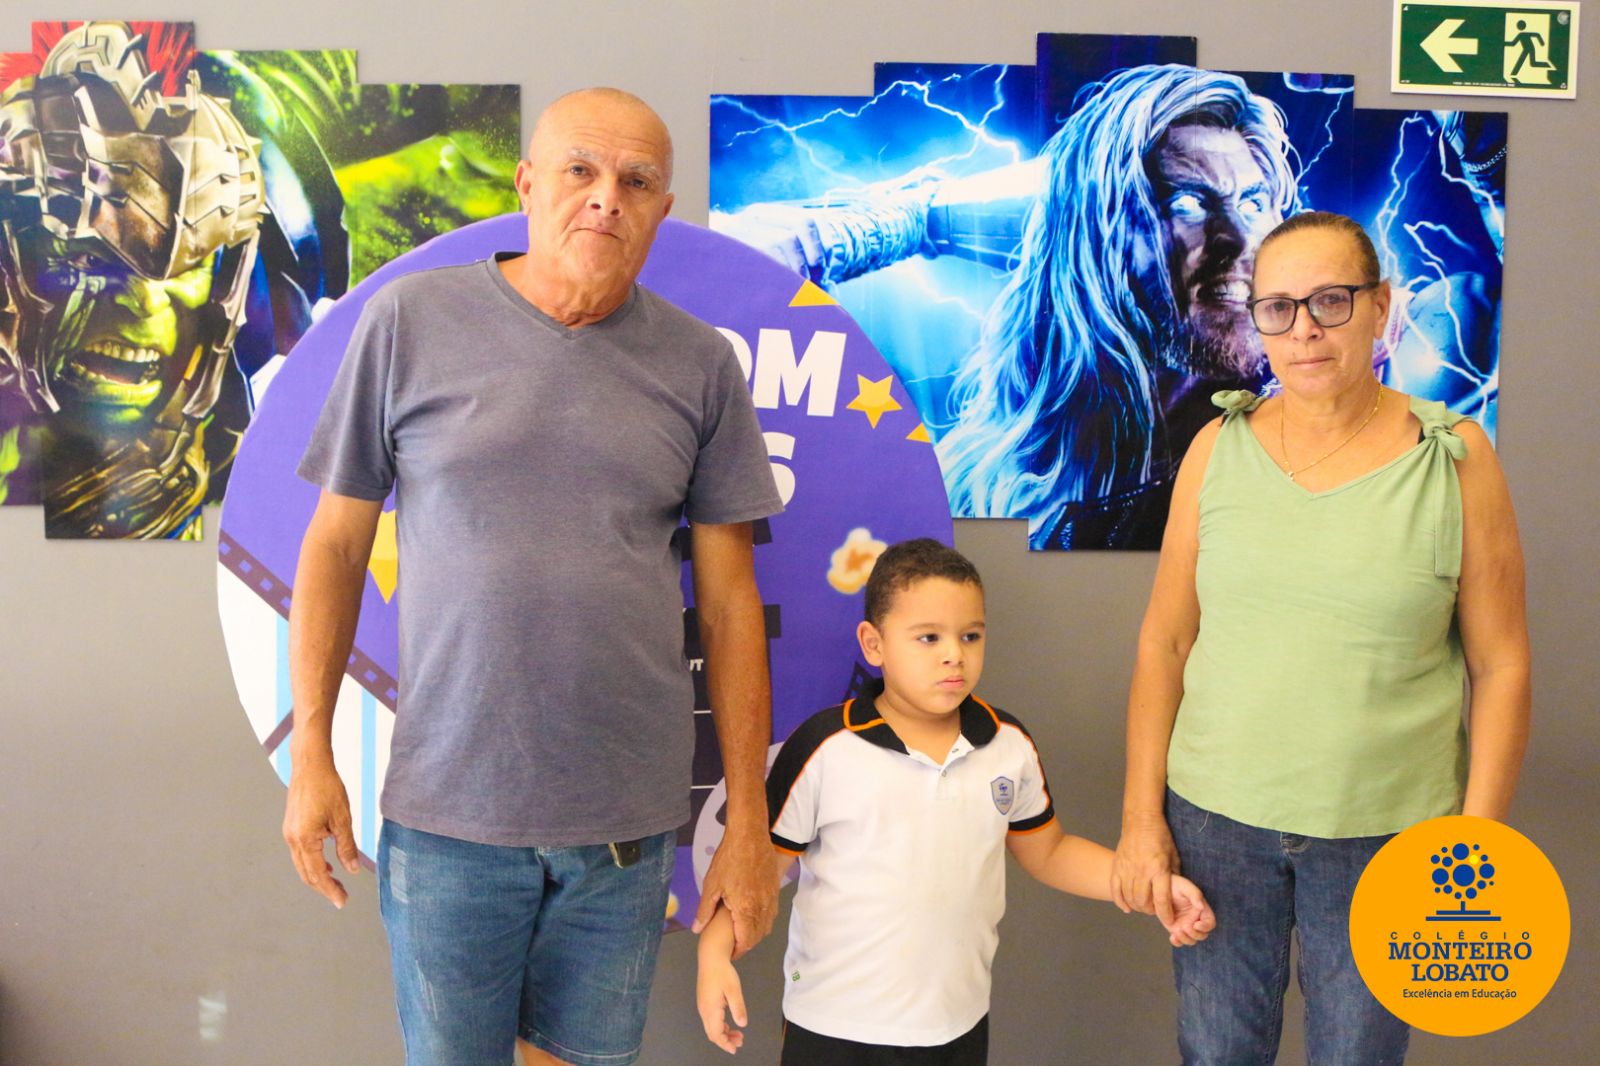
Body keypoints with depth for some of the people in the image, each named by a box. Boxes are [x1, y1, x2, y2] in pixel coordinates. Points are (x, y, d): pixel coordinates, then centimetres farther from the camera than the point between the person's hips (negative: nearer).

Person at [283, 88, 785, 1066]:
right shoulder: (409, 321, -2)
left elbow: (729, 598, 2)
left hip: (626, 820, 1)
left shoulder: (702, 364, 1)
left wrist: (750, 820, 1)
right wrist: (311, 749, 1)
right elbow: (337, 542, 4)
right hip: (447, 807, -1)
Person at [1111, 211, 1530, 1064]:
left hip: (1384, 830, -1)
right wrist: (1141, 818, -1)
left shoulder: (1453, 457, -4)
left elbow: (1500, 666, -2)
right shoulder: (1219, 448, 0)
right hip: (1215, 817, 2)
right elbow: (1164, 644, 1)